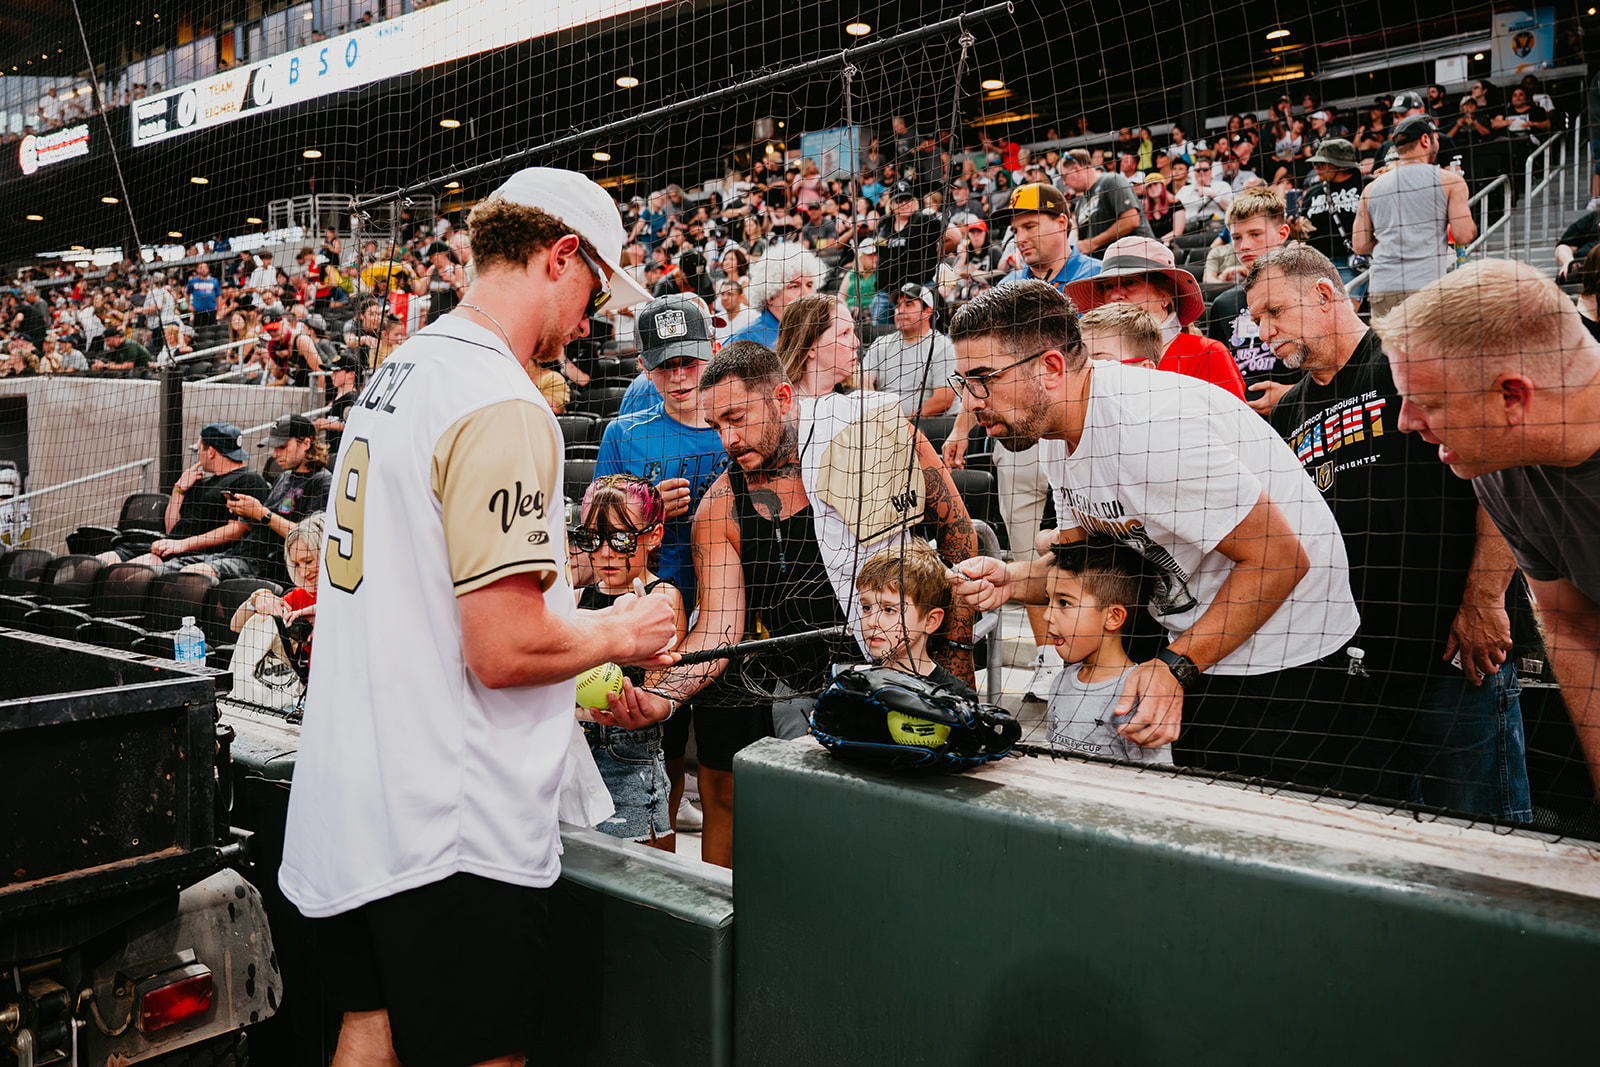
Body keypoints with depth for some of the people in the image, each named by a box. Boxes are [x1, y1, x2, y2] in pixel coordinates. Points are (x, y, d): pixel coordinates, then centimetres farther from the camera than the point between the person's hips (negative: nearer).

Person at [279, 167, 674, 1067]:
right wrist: (618, 633, -4)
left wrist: (589, 686, 19)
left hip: (352, 795, 10)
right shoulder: (504, 406, -20)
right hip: (450, 826, -9)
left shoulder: (396, 375, 12)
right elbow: (504, 649, -24)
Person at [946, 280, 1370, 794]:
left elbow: (1280, 558, -26)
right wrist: (1010, 579, -13)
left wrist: (1176, 668, -28)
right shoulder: (1054, 431, -2)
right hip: (1190, 647, 8)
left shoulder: (1147, 422, -30)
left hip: (1284, 655, -8)